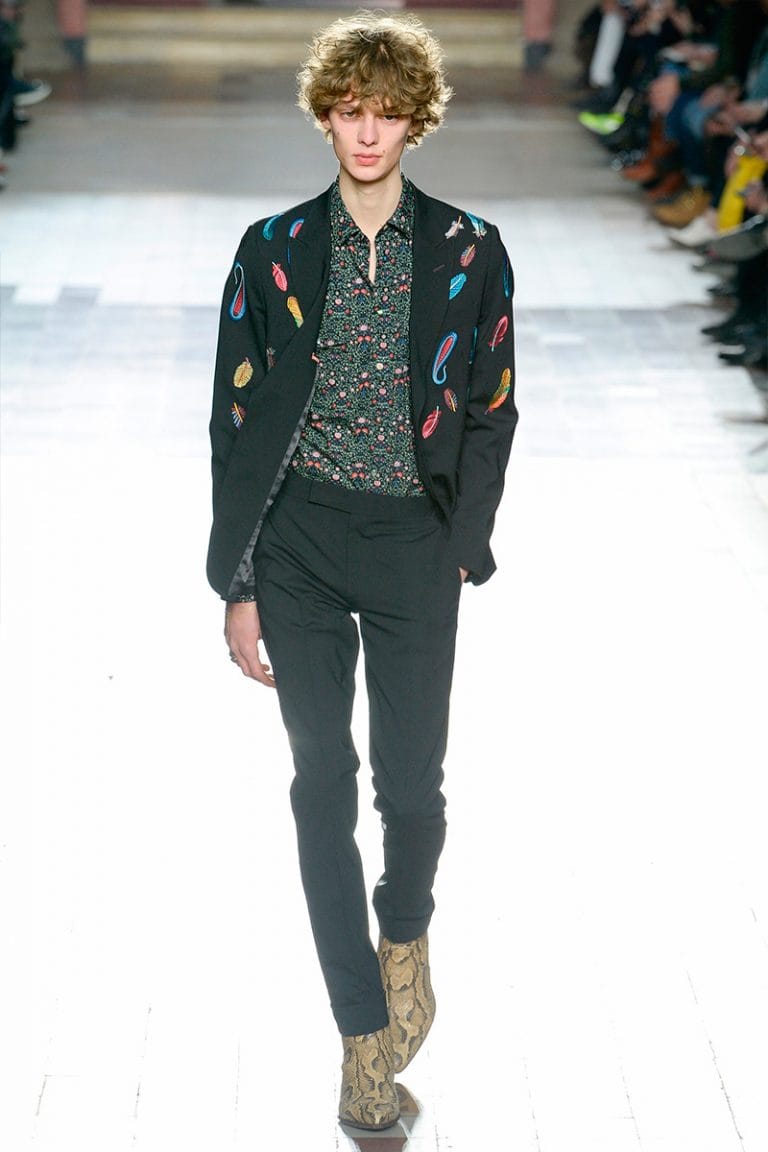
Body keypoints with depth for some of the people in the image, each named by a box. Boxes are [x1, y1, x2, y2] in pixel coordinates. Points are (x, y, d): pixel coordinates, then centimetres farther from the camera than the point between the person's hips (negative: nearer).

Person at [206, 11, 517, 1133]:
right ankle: (365, 1034, 10)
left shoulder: (468, 252, 1)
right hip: (299, 539, 0)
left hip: (415, 539, 0)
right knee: (324, 784, 0)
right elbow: (235, 420, 3)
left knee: (413, 782, 3)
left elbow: (491, 412, 6)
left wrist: (464, 550, 1)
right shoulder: (274, 251, 2)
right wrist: (238, 580, -1)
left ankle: (406, 930, 38)